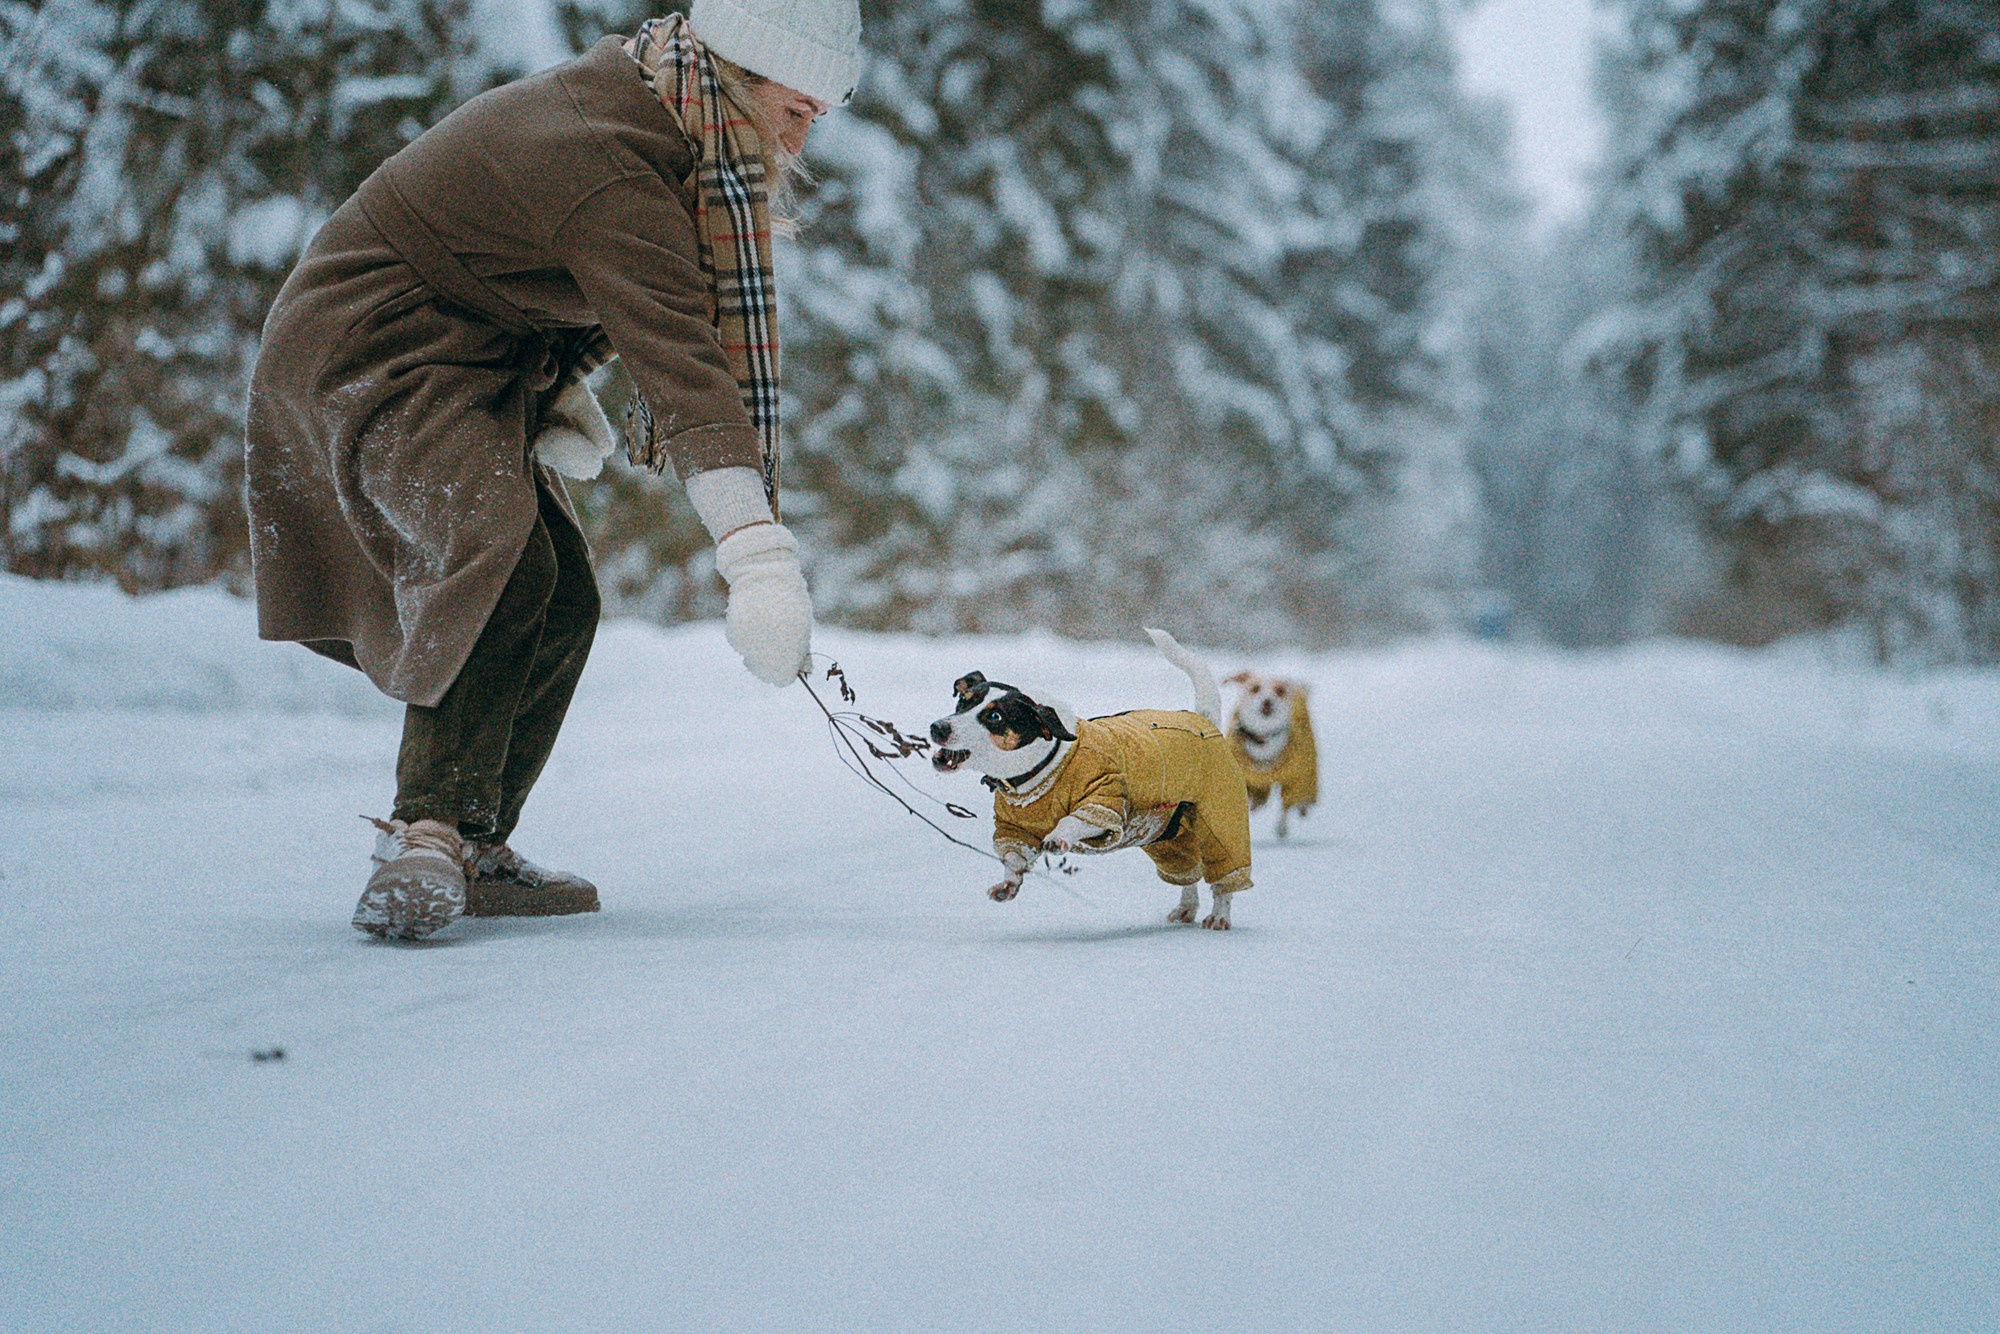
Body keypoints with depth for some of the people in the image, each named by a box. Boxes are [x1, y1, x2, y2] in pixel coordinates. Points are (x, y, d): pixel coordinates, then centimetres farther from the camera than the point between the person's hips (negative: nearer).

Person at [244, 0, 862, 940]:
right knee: (503, 563, -30)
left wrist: (559, 389, 2)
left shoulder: (626, 106, 3)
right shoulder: (611, 176, -29)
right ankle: (426, 835, -24)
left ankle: (470, 855, 12)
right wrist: (755, 550, -46)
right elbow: (678, 361, -39)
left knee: (561, 602, 5)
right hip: (372, 357, -10)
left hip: (472, 357, 10)